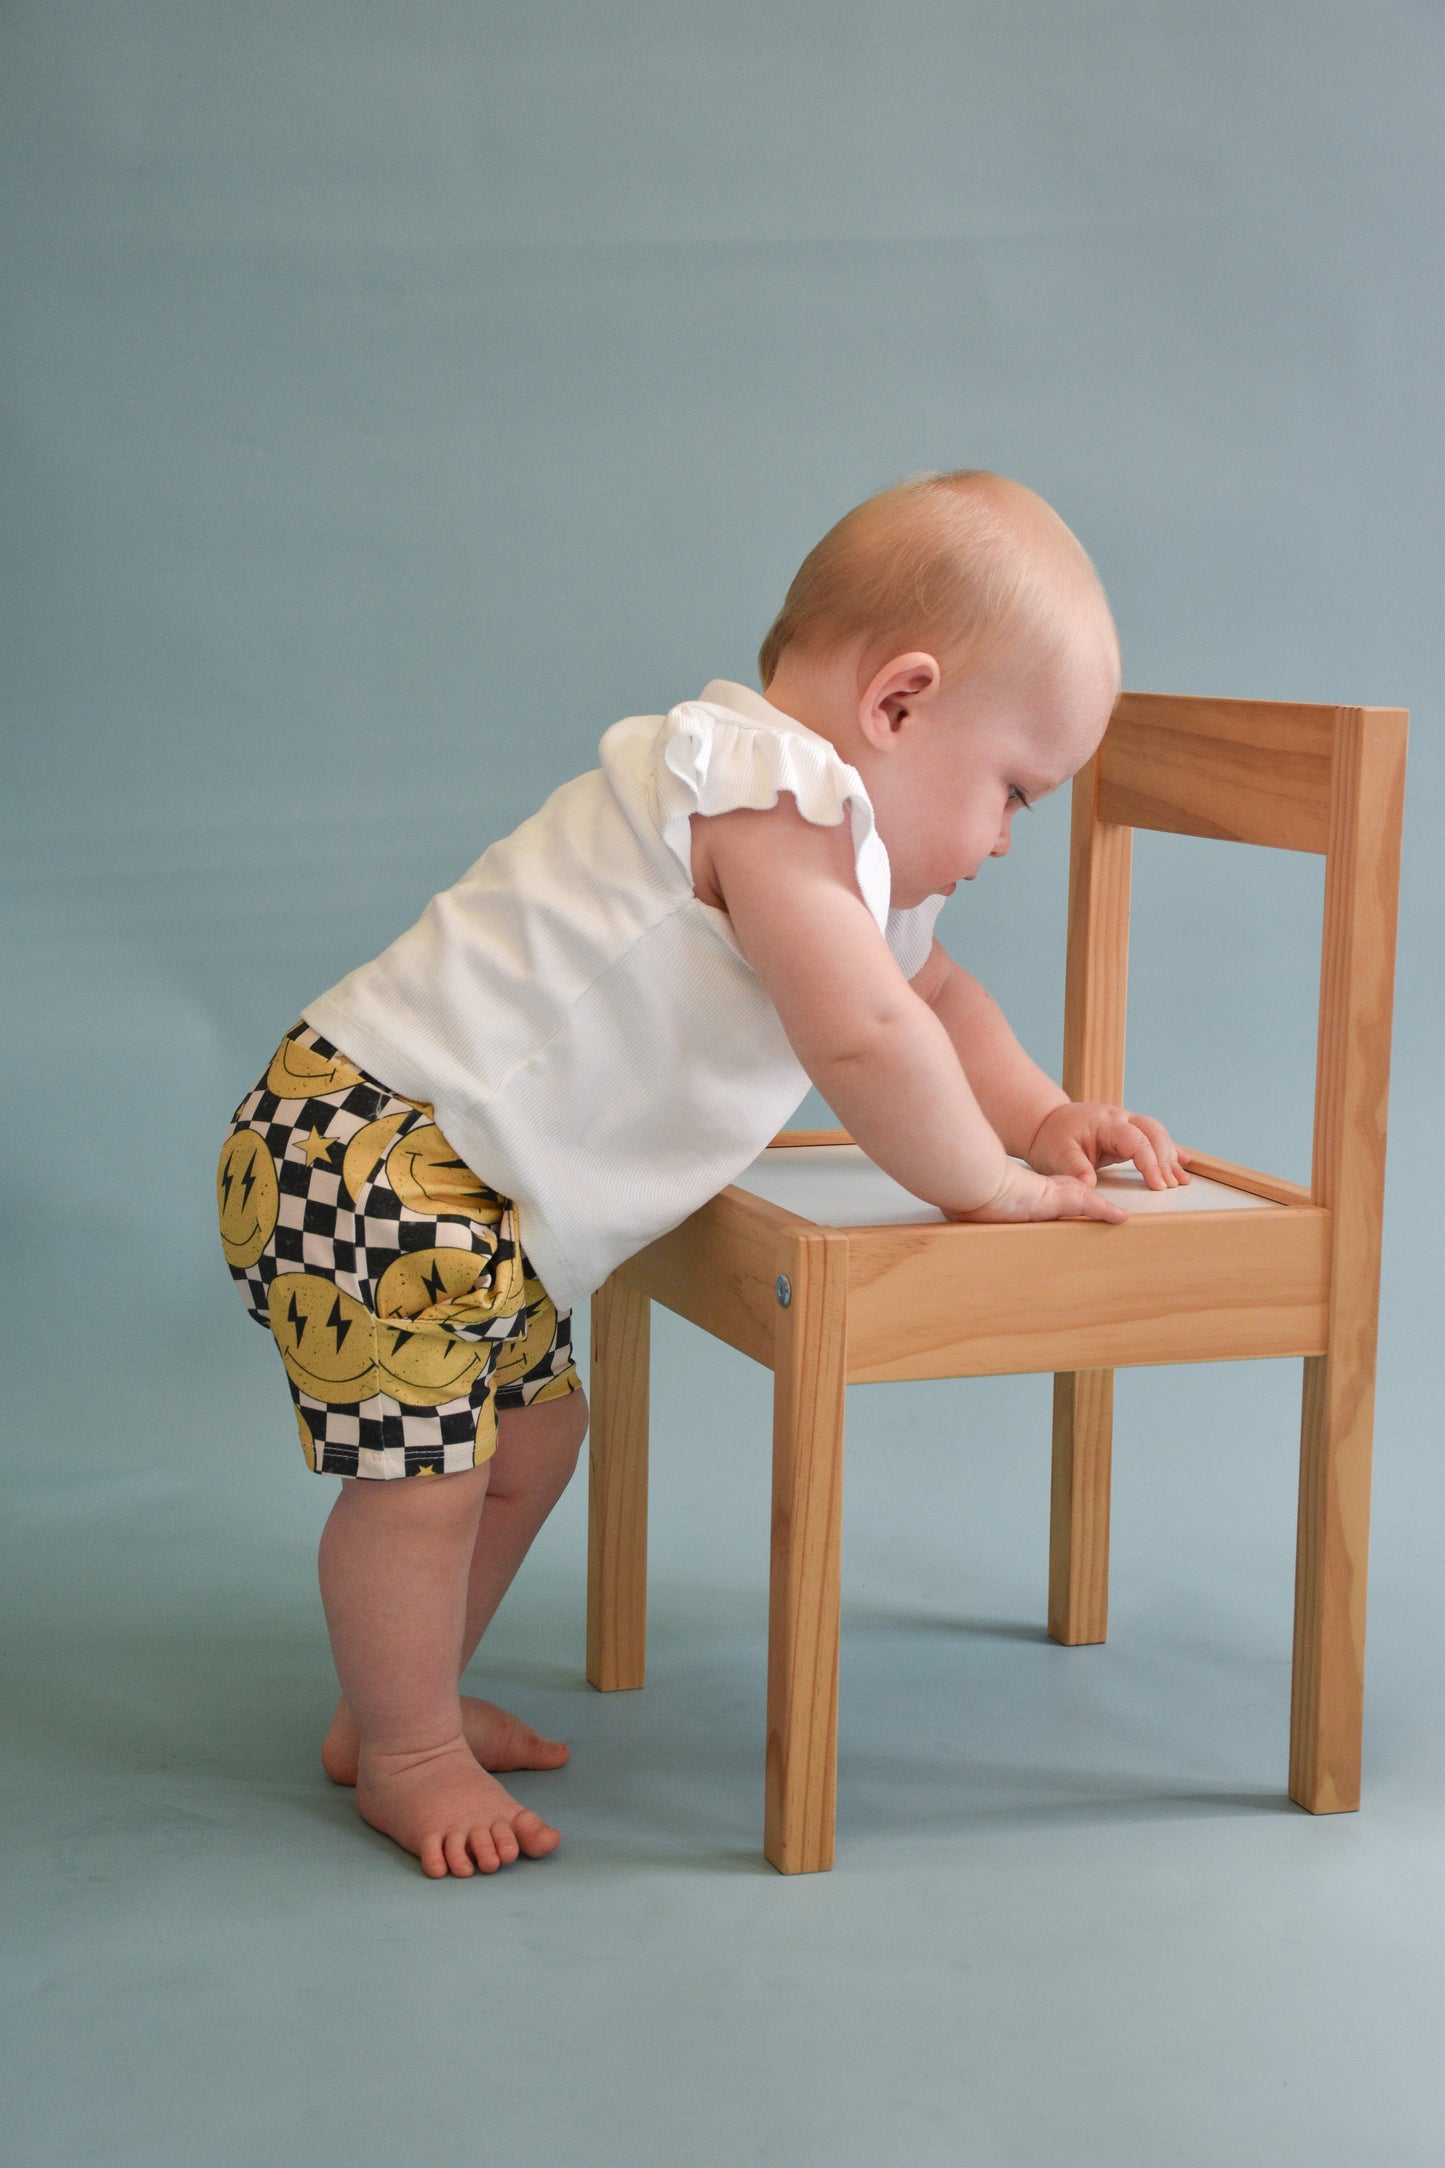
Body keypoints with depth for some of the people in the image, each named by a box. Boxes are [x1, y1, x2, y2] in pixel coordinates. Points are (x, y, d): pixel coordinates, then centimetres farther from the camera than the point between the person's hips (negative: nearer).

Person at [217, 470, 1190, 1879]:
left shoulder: (841, 856, 12)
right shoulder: (770, 799, -23)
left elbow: (930, 992, 28)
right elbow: (862, 1037, -29)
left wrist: (1040, 1119, 14)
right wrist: (987, 1184, -16)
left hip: (469, 1199, 11)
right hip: (365, 1148, -11)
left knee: (531, 1438, 19)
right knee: (420, 1472, -8)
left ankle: (400, 1705, 34)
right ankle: (408, 1758, 13)